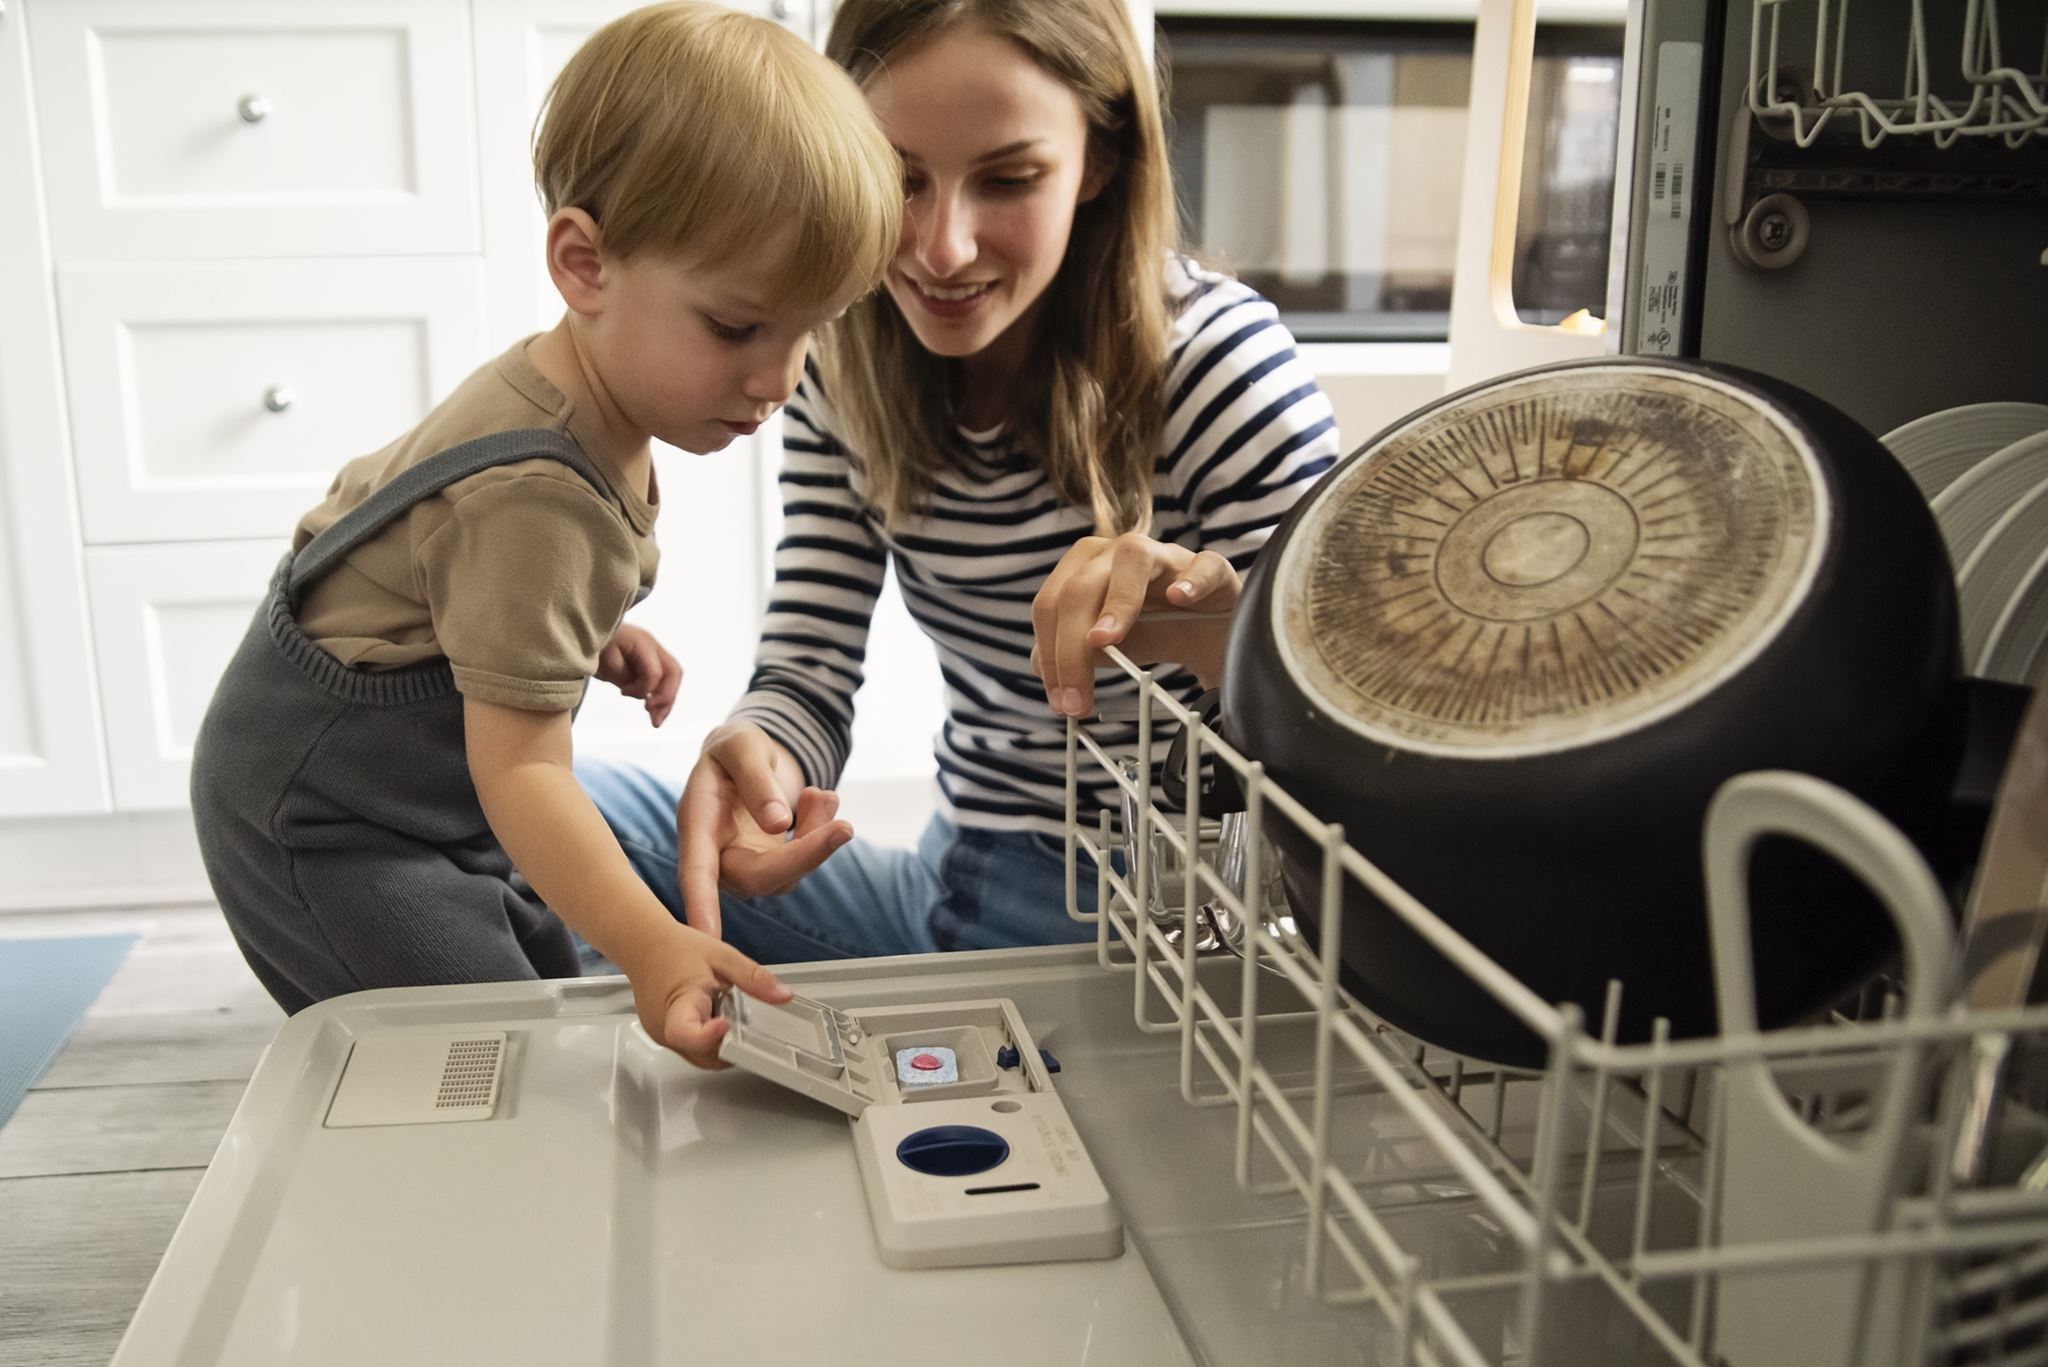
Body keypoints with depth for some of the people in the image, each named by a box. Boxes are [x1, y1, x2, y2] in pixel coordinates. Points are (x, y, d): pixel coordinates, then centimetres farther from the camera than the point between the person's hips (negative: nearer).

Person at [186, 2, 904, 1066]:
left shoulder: (563, 384, -3)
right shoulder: (538, 497, -34)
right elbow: (519, 767, -35)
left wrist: (593, 637, 2)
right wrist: (651, 947, -46)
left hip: (430, 788, 10)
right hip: (321, 819, -10)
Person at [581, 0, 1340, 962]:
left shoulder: (1217, 364, -17)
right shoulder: (846, 374, -3)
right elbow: (807, 674, -5)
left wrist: (1227, 637, -40)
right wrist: (754, 760, -29)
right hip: (957, 898, 5)